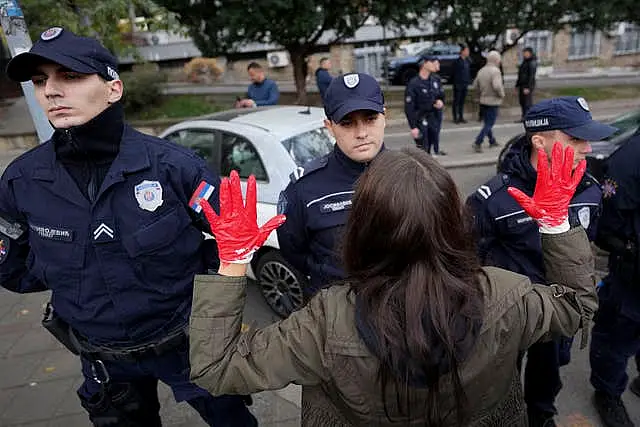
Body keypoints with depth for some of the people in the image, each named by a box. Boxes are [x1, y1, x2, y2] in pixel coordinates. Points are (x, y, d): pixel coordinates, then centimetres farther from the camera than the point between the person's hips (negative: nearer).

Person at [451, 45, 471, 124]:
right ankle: (455, 118, 4)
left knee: (462, 101, 10)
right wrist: (456, 83, -16)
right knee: (456, 101, 0)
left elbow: (469, 72, 16)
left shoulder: (468, 61, 11)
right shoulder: (457, 61, -10)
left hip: (465, 84, 7)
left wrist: (468, 81, 10)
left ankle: (461, 117, 16)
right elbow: (455, 74, -12)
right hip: (458, 84, -7)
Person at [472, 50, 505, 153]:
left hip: (483, 101, 8)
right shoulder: (495, 71, -16)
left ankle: (492, 141, 32)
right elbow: (497, 86, -29)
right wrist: (501, 94, -12)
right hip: (493, 101, -8)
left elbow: (475, 86, 9)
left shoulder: (481, 71, 7)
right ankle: (478, 143, -11)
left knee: (487, 122, 18)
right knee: (489, 124, -3)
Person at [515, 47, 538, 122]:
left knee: (528, 103, -7)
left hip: (528, 86, -9)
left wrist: (528, 87, -22)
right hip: (522, 85, 9)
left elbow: (531, 76, -18)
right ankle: (524, 117, 20)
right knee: (522, 102, 12)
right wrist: (517, 85, 19)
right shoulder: (524, 62, 16)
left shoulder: (532, 63, -12)